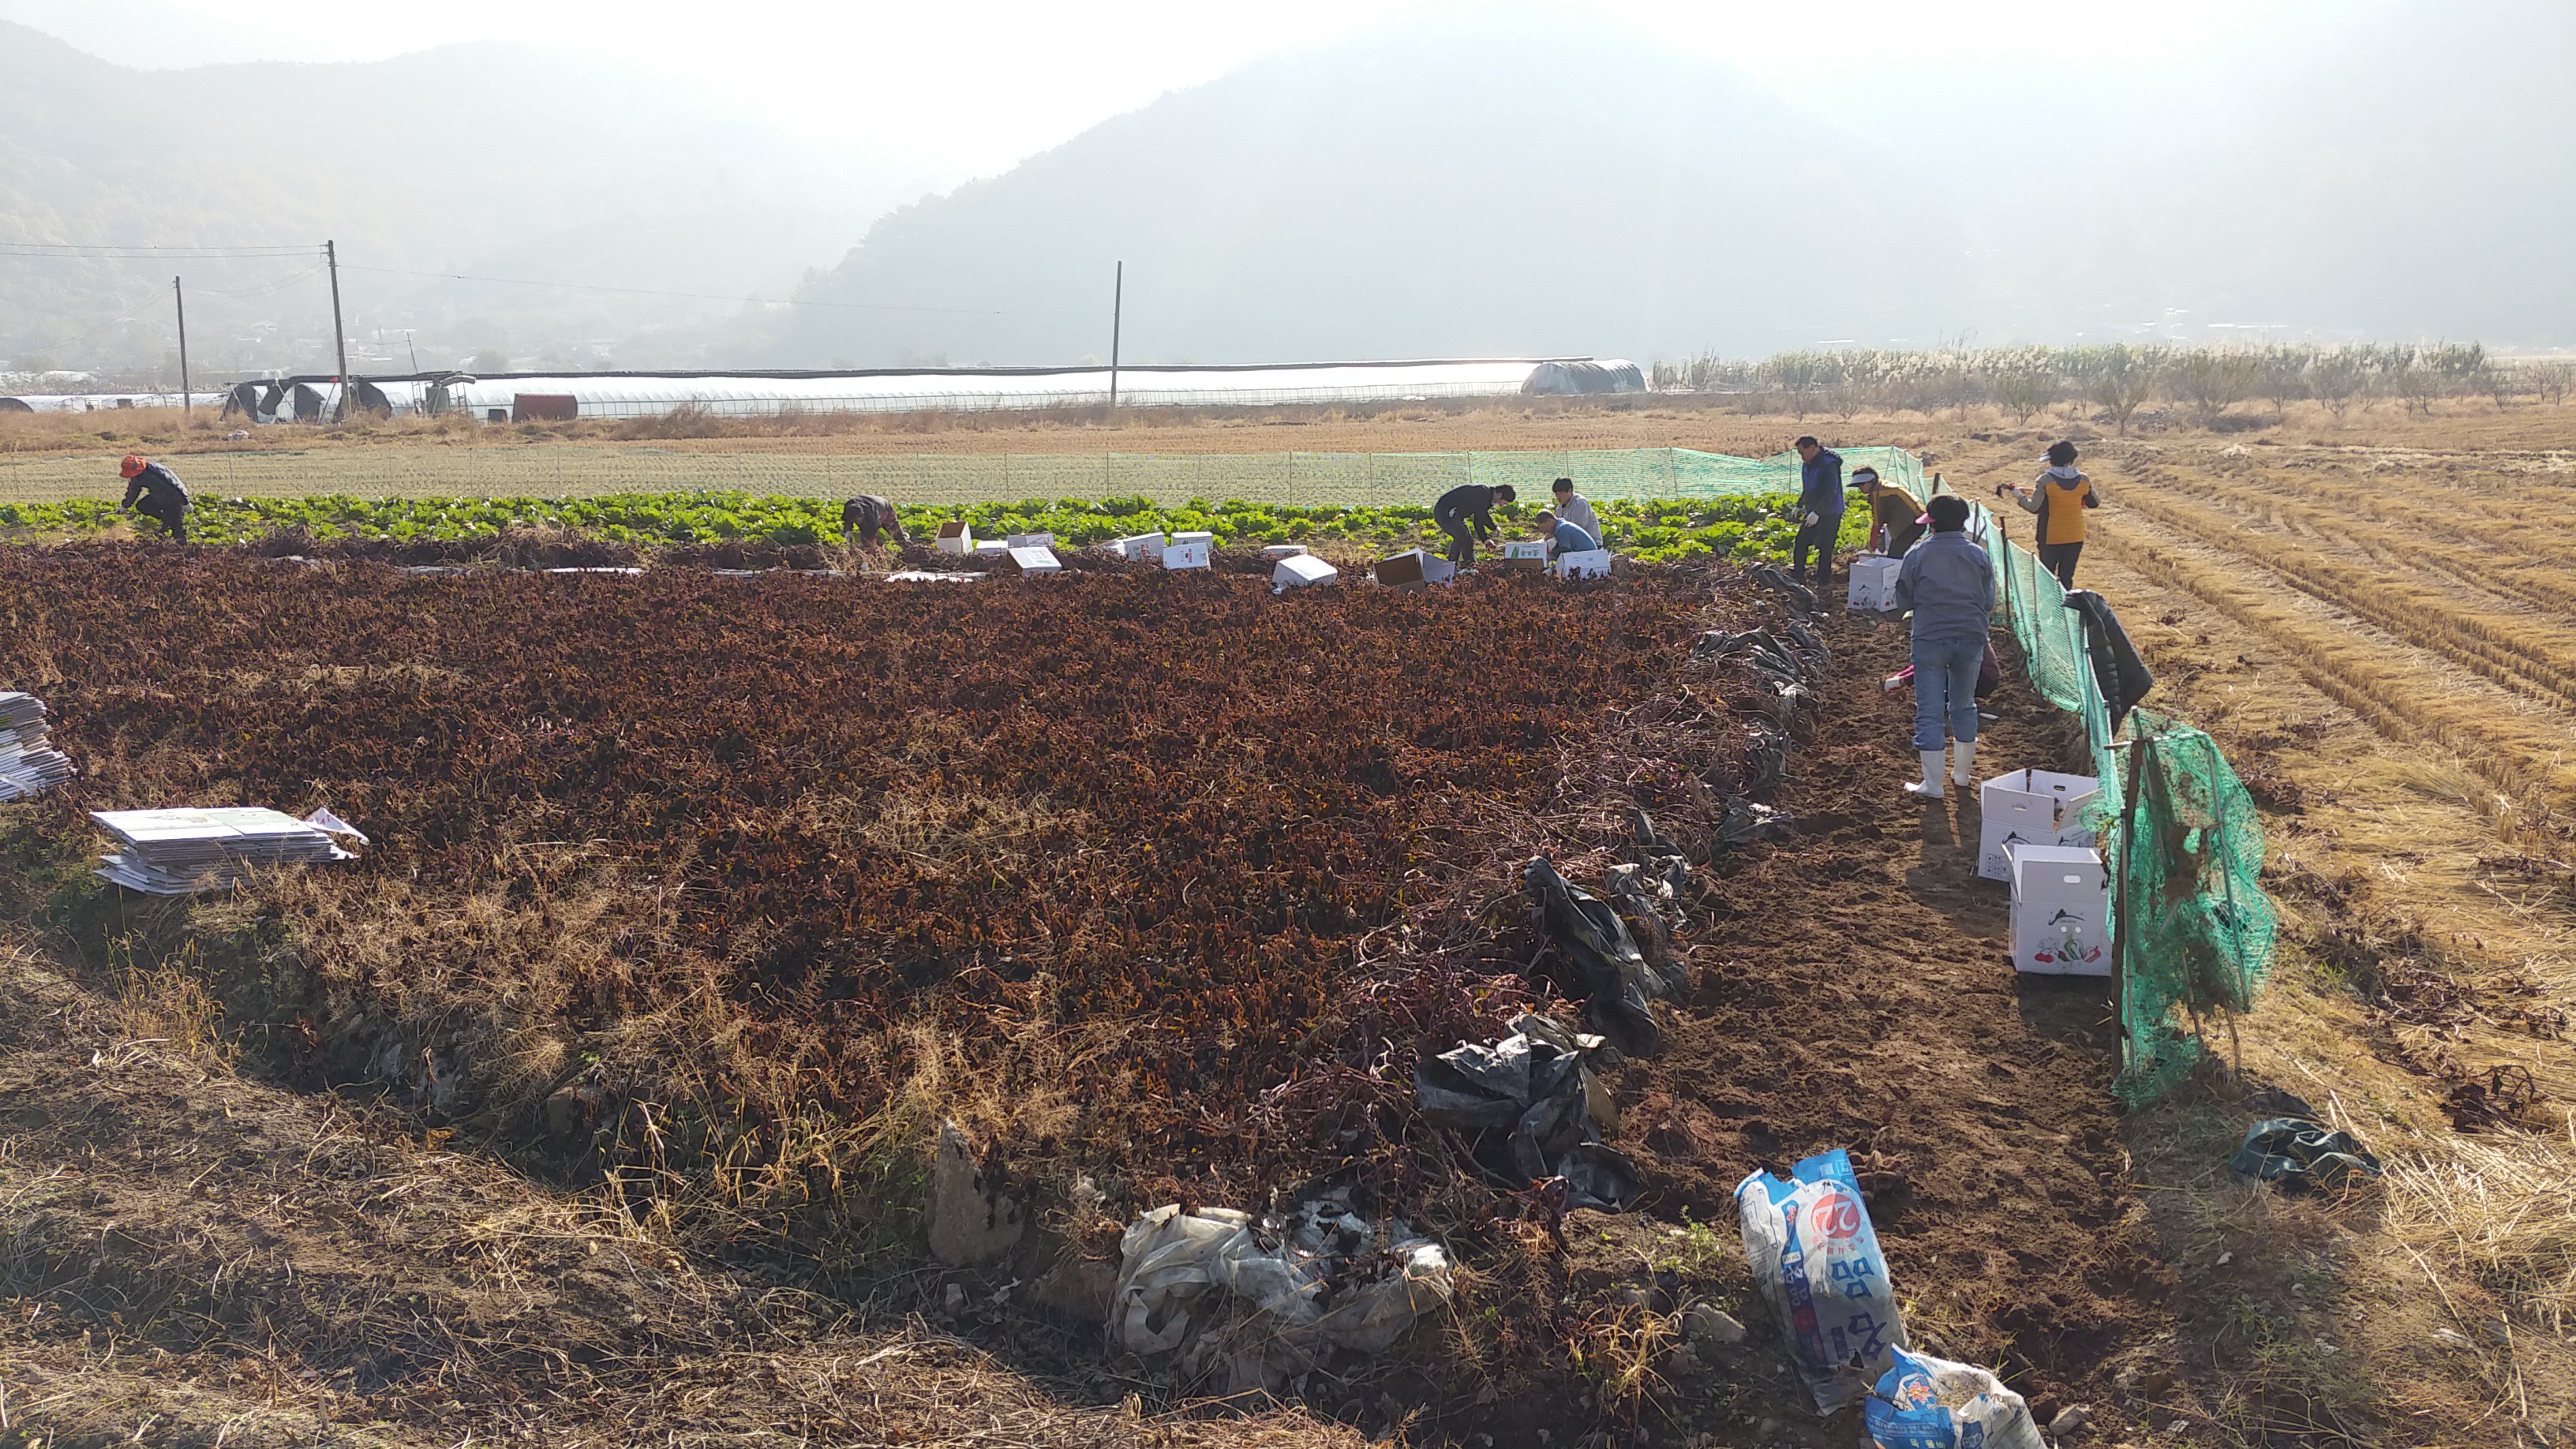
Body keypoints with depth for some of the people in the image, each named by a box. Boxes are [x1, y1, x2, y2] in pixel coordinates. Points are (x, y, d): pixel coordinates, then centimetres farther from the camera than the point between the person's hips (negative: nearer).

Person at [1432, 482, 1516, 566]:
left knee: (1468, 540, 10)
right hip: (1444, 511, -11)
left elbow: (1478, 521, 17)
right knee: (1462, 535, -27)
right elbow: (1481, 515, -22)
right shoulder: (1482, 491, -20)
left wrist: (1486, 539, 7)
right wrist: (1494, 528, -8)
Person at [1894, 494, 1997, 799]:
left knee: (1929, 712, 0)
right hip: (1971, 637, 3)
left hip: (1930, 639, -3)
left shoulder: (1918, 554, -5)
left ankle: (1932, 784, -1)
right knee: (1964, 707, 19)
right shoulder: (1979, 556, 2)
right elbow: (1989, 605, 7)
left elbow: (1903, 600, 1)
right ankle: (1963, 773, 29)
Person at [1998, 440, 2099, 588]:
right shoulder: (2083, 480, -4)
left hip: (2051, 538, -3)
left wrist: (2016, 492, -3)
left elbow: (2033, 507, -15)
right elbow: (2094, 503, 9)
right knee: (2066, 578, 11)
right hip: (2075, 538, 3)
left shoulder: (2045, 480, -15)